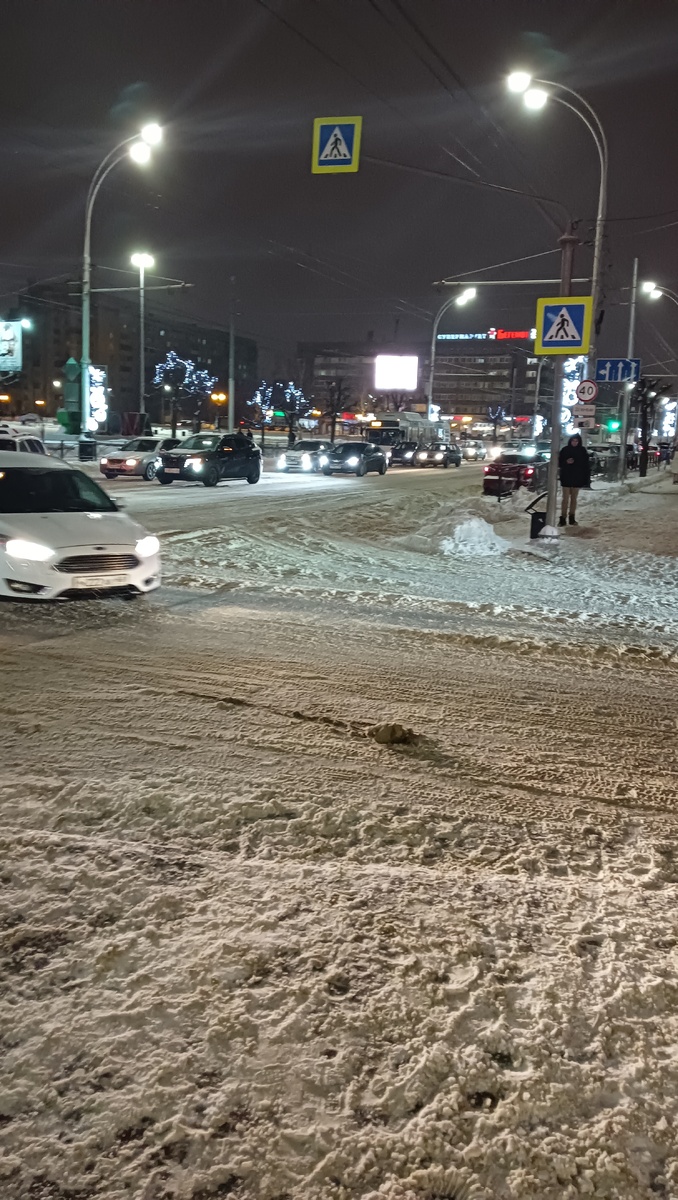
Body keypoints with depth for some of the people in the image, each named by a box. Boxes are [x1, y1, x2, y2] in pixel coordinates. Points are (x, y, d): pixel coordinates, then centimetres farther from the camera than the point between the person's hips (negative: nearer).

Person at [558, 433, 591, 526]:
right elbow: (559, 462, 3)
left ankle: (572, 518, 16)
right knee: (565, 499, -4)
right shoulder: (565, 450, -1)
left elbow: (586, 465, 2)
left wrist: (587, 478, -3)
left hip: (577, 478, 1)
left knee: (574, 499, 9)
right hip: (566, 478, -1)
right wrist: (566, 462, -18)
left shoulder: (582, 451, 1)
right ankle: (563, 518, -4)